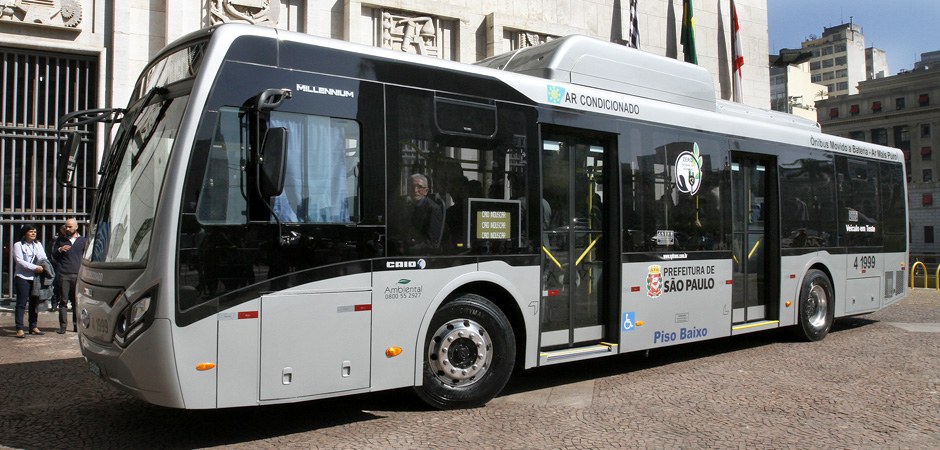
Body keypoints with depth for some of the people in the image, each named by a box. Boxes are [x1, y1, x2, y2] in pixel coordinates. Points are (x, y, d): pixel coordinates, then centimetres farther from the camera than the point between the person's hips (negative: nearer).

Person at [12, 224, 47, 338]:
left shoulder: (38, 245, 16)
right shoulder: (18, 245, 0)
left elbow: (44, 259, 9)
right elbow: (20, 261, -11)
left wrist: (43, 267, -12)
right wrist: (35, 267, -18)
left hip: (36, 277, 5)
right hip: (22, 277, -5)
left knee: (35, 303, 8)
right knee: (21, 303, -5)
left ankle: (34, 327, 16)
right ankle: (19, 329, -5)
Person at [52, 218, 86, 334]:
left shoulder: (82, 240, 11)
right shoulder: (60, 239, 11)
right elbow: (53, 256, 14)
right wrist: (60, 250, -8)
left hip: (78, 275, 0)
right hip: (63, 275, 0)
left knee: (77, 301, 4)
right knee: (63, 301, -1)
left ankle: (77, 325, 9)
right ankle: (62, 326, 2)